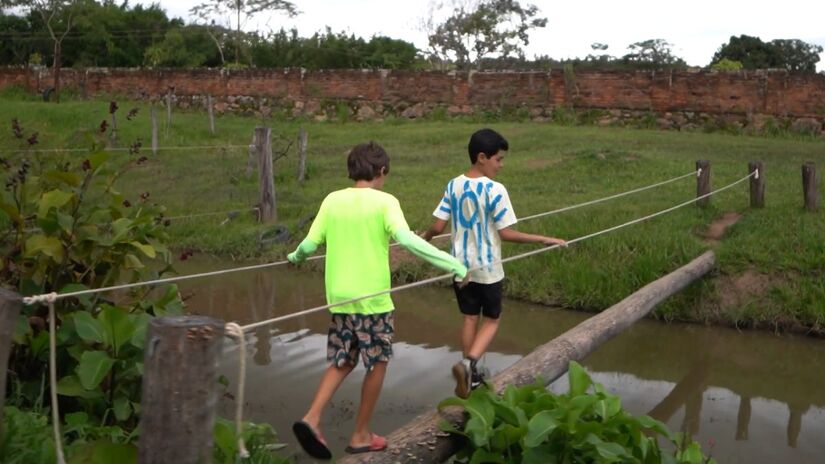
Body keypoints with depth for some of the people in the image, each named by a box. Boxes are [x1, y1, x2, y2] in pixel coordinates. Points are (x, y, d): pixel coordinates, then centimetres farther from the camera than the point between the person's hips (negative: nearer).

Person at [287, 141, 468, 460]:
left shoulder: (332, 200, 3)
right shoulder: (384, 202, -10)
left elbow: (311, 243, 3)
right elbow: (406, 238, -25)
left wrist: (296, 257, 26)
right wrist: (451, 263, -25)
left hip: (340, 298, 5)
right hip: (373, 300, -4)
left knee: (342, 362, 19)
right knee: (377, 364, 13)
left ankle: (311, 419, 3)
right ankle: (361, 436, 19)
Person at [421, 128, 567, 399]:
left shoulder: (453, 186, -3)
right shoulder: (495, 190, -18)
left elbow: (438, 226, -1)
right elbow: (507, 234, -17)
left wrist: (425, 237, 21)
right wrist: (545, 240, -11)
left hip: (461, 266, 5)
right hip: (487, 269, -5)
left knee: (470, 319, 18)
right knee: (492, 320, 11)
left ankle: (471, 376, 24)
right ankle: (468, 363, -11)